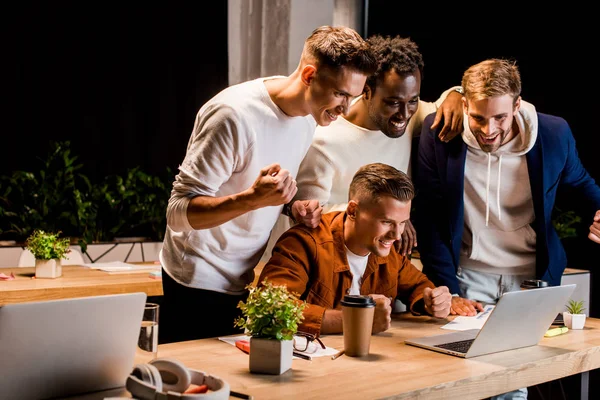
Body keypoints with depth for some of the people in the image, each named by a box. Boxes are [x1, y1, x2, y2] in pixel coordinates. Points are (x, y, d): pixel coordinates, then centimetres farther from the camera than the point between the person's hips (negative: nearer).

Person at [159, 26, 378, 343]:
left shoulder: (308, 115, 1)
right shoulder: (237, 114, -24)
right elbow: (178, 212, -24)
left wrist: (294, 208, -4)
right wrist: (253, 198, -40)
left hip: (241, 279, 7)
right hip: (200, 282, -7)